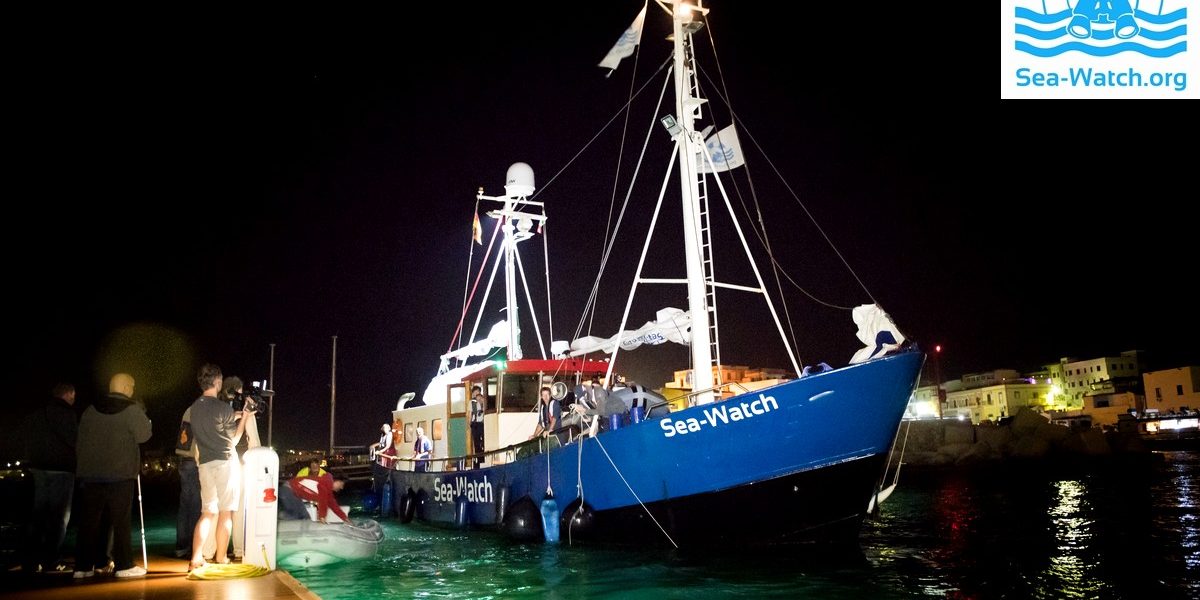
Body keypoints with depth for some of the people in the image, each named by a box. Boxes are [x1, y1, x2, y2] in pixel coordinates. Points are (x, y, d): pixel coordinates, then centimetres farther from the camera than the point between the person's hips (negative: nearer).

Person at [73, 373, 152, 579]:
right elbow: (144, 434, -6)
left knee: (88, 520, 8)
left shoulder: (90, 410, 10)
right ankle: (124, 565, 2)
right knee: (120, 521, 1)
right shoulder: (132, 410, -6)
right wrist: (142, 415, 9)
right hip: (120, 473, -4)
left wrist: (82, 465, 21)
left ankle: (82, 566, 10)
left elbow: (80, 441, 13)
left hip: (90, 473, 5)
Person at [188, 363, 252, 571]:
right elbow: (233, 439, 0)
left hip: (205, 464, 6)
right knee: (225, 512, 4)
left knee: (208, 512, 10)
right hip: (225, 462, -6)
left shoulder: (195, 407, 9)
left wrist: (237, 415, 19)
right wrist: (244, 417, 11)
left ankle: (196, 558, 0)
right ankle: (221, 558, 11)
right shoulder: (223, 408, -11)